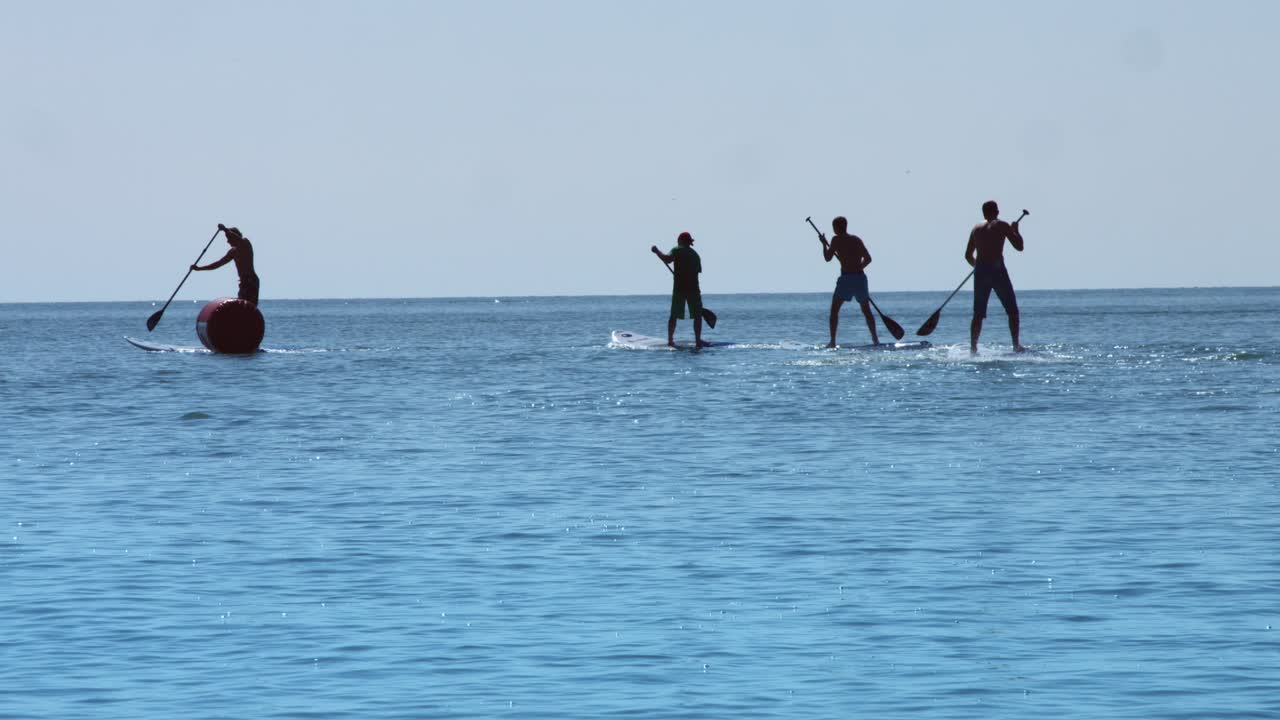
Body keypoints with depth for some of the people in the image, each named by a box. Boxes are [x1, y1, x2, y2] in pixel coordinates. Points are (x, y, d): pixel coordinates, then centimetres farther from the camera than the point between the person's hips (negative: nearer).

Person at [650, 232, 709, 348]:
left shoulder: (677, 250, -1)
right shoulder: (695, 255, 14)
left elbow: (667, 259, -18)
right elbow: (698, 271, 17)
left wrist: (657, 251, -5)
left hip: (679, 288, -2)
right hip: (693, 288, 2)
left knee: (674, 316, 6)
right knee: (697, 315, 6)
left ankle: (670, 340, 5)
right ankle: (698, 340, -2)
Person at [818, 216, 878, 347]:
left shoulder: (836, 239, -2)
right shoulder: (857, 240, 11)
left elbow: (828, 258, 1)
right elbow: (868, 258, 10)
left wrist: (824, 244, 14)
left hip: (846, 278, -4)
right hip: (860, 277, 4)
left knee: (834, 310, 4)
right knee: (866, 310, 17)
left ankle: (832, 341, -6)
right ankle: (875, 339, 12)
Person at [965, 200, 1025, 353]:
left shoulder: (977, 228, 13)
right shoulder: (1001, 226, 0)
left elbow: (968, 256, 17)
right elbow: (1019, 247, -1)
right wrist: (1015, 230, 15)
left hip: (980, 272, 4)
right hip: (997, 270, -4)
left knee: (978, 314, 7)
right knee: (1012, 310, 7)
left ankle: (973, 348, -1)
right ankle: (1016, 345, 1)